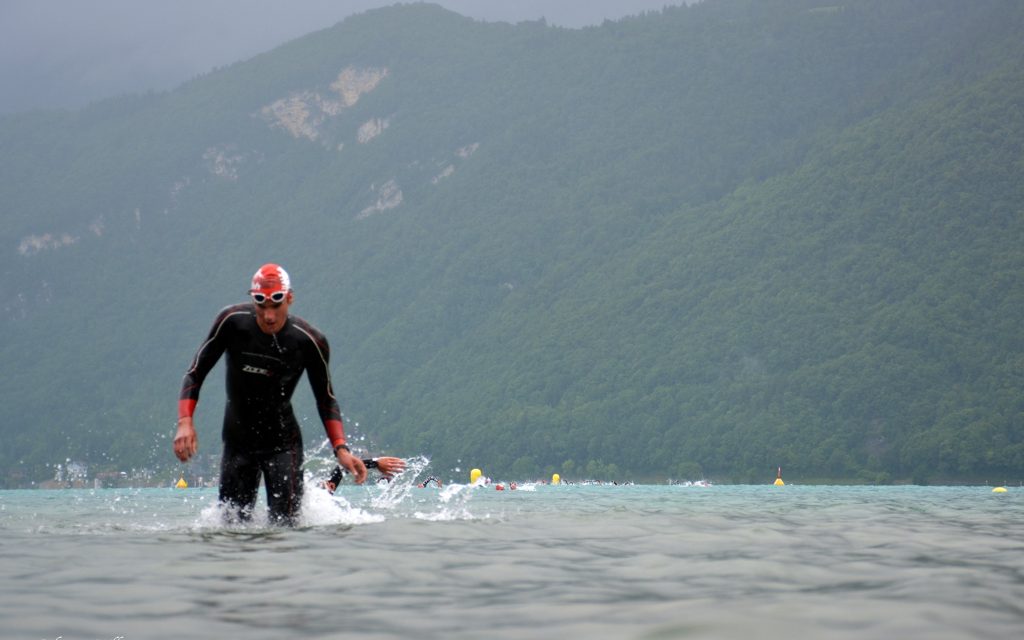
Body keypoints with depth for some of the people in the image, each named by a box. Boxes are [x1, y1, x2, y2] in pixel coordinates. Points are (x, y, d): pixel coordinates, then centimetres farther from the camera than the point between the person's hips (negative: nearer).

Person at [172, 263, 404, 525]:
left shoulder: (309, 341, -15)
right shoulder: (232, 321, -14)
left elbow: (326, 399, -2)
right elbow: (195, 374, -6)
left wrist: (341, 449, -14)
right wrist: (185, 422, -21)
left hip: (282, 441, -1)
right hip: (237, 441, 2)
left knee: (285, 525, -10)